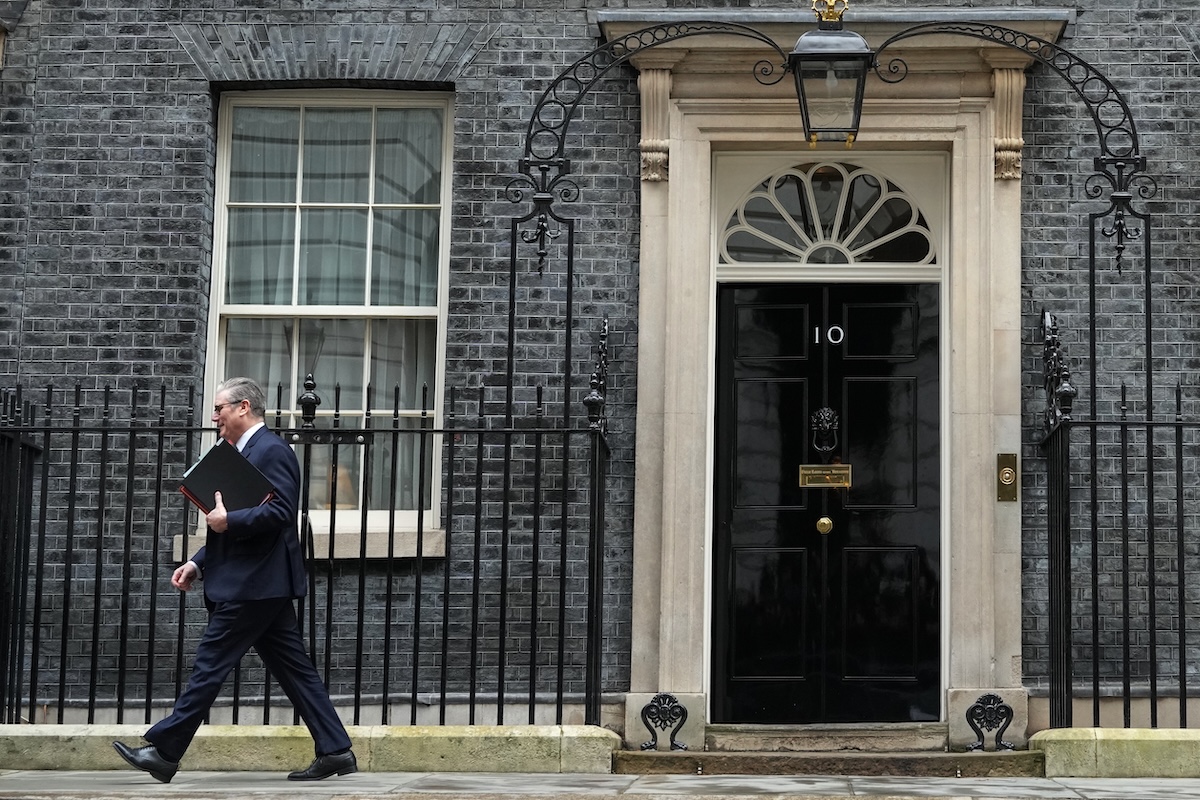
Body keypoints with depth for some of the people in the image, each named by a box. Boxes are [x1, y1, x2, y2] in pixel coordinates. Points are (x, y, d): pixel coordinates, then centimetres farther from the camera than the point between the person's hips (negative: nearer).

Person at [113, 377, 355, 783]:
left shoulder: (271, 450, -11)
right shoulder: (246, 453, 21)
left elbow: (281, 512, -22)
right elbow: (235, 526, 24)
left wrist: (228, 520, -20)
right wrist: (198, 563, 15)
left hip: (254, 584, -10)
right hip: (258, 585, 10)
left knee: (209, 663, -5)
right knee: (293, 669, 7)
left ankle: (163, 752, 1)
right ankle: (335, 751, 8)